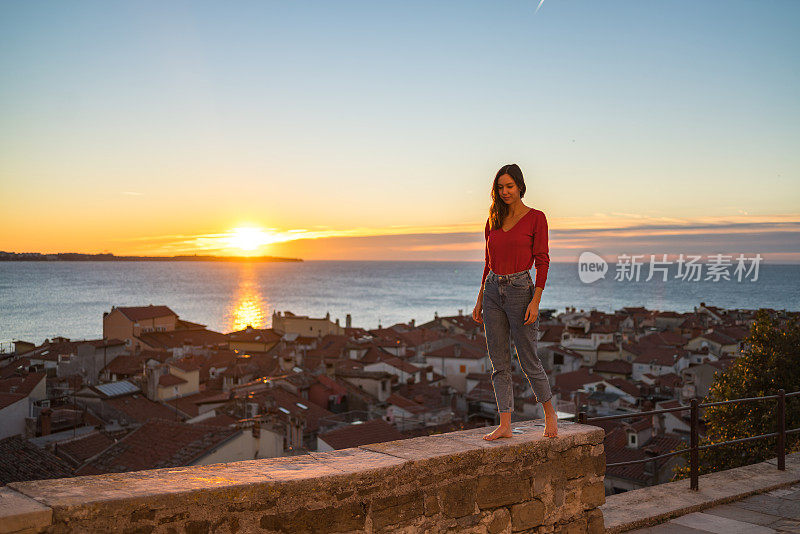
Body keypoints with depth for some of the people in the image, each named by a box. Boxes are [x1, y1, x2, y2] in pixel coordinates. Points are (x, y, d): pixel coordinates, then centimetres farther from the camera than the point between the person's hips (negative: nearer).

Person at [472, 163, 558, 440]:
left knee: (528, 360, 1)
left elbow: (542, 261, -7)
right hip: (493, 291, 5)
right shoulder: (493, 221, 10)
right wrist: (480, 300, 13)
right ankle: (505, 425, 10)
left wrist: (535, 301, -15)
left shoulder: (536, 218, -4)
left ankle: (549, 412, 24)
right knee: (499, 363, 5)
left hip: (520, 290, -5)